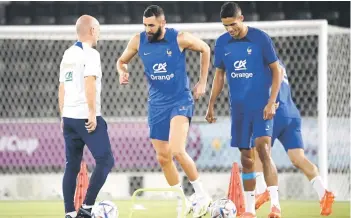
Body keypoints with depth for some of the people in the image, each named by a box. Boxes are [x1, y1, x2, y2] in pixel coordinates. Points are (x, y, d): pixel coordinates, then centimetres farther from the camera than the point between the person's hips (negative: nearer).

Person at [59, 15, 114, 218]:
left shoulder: (67, 55, 16)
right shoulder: (90, 54, -9)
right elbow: (89, 84, -19)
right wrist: (92, 113, -19)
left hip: (69, 117, 8)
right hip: (86, 117, -8)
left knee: (72, 166, 9)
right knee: (105, 161, -5)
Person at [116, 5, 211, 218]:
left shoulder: (180, 38, -13)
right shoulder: (139, 41, -4)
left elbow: (205, 49, 4)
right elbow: (122, 61, 13)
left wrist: (202, 82, 3)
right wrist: (123, 72, -11)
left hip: (180, 100, -5)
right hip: (156, 104, 5)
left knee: (177, 151, -24)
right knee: (163, 158, 8)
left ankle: (202, 195, -8)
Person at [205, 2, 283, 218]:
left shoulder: (261, 38, -9)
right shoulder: (222, 42, 4)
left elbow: (276, 71, -5)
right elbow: (219, 74, 15)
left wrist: (272, 102, -14)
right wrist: (211, 105, 11)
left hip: (261, 105, -4)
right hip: (239, 108, 4)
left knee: (263, 149, -19)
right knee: (246, 157, 8)